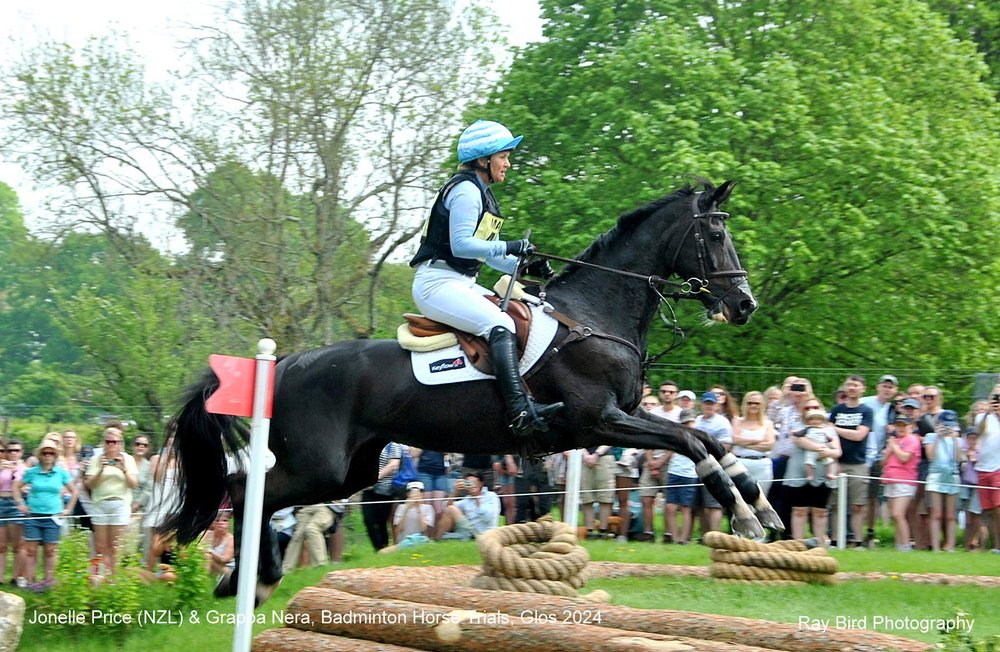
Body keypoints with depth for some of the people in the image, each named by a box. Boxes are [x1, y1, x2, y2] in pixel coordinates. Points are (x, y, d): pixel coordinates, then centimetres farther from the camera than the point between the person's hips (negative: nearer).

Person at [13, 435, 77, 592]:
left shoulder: (61, 473, 2)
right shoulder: (32, 472, 2)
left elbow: (74, 491, 12)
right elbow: (16, 486, 13)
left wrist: (68, 509, 6)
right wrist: (20, 503, 5)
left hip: (53, 517, 0)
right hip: (33, 516, 0)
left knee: (50, 551, 4)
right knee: (31, 550, 0)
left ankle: (48, 580, 12)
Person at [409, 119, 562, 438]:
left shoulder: (482, 194, 21)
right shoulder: (465, 190, -10)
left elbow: (487, 254, 20)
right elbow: (461, 245, -20)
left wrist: (526, 266, 7)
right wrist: (509, 247, -18)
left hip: (462, 283, 11)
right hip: (437, 282, -11)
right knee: (500, 324, -28)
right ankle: (521, 411, -42)